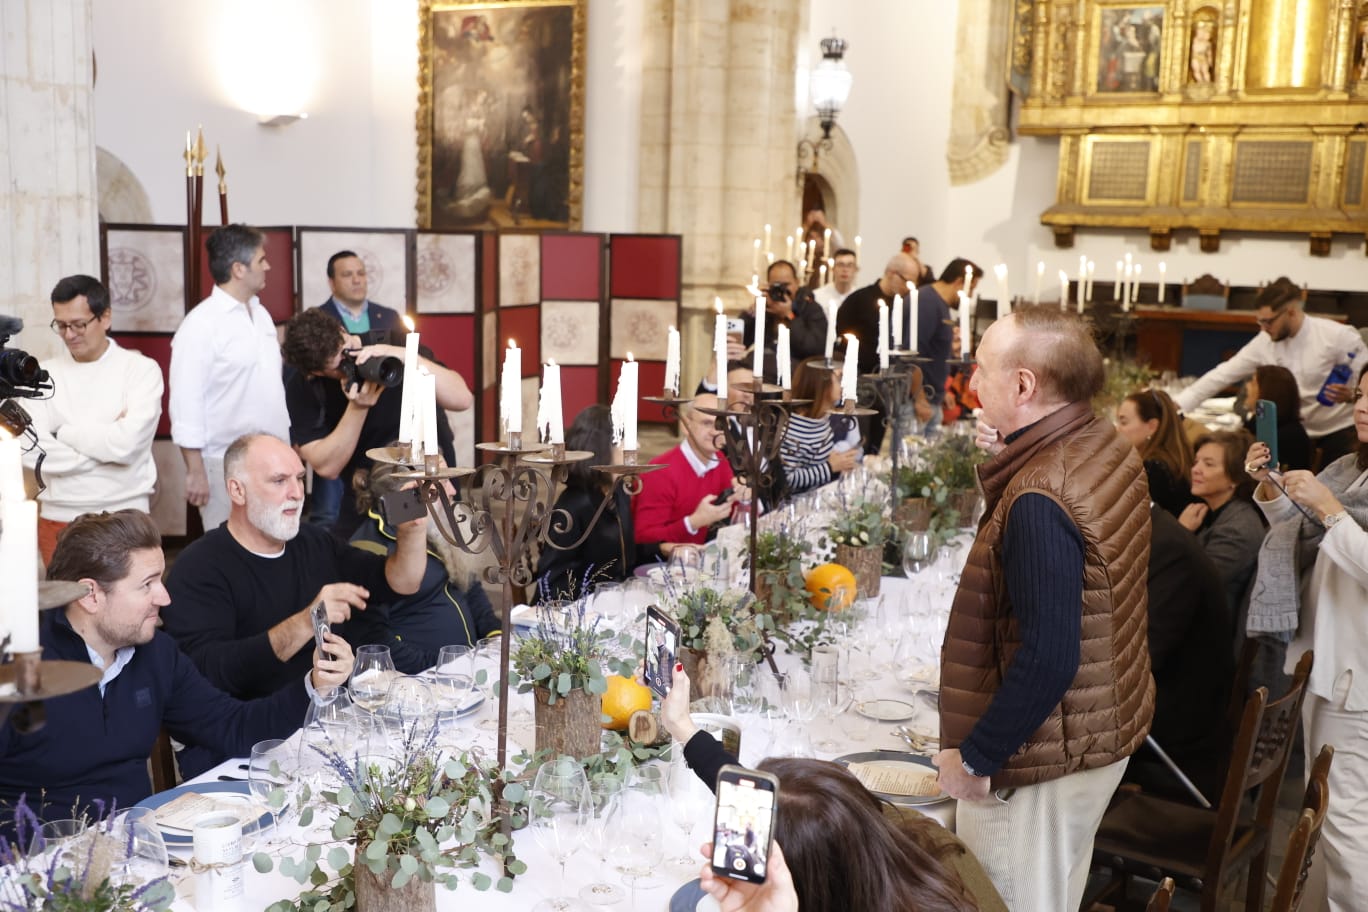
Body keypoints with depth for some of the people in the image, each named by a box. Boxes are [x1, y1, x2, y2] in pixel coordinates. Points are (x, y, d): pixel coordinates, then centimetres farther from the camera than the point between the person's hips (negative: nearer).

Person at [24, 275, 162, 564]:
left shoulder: (141, 369, -5)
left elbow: (126, 443, -17)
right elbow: (31, 450, -8)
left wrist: (64, 432, -6)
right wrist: (106, 441, -12)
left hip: (124, 515, -3)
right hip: (57, 518, 3)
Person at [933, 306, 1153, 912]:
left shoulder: (1041, 499, -28)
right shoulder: (1107, 447, 0)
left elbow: (1047, 657, -30)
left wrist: (974, 755, -19)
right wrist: (1005, 462, 0)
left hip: (1042, 755, -9)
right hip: (1102, 730, 9)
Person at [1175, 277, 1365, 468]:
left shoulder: (1339, 336, -17)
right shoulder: (1265, 342, -7)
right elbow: (1224, 374, -6)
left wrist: (1351, 395, -34)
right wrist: (1178, 404, -12)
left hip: (1340, 430, -3)